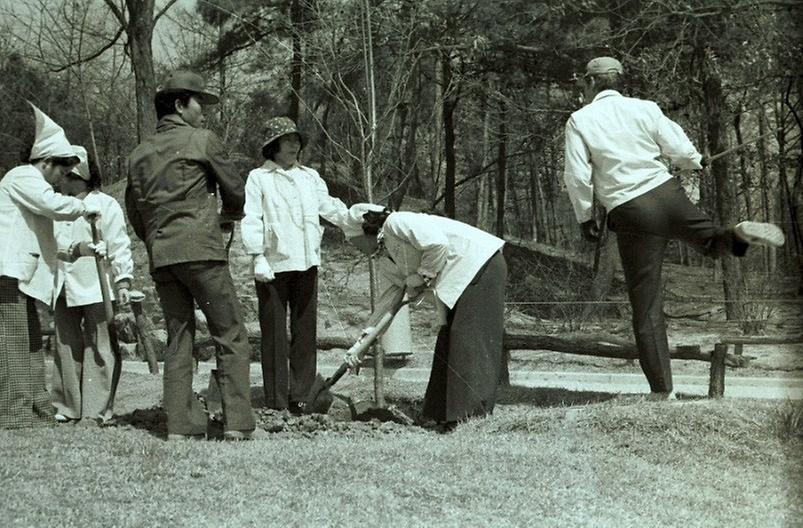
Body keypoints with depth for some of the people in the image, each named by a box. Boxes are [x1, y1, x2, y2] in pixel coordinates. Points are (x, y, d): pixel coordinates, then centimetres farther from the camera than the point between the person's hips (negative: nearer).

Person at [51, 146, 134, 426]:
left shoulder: (105, 205, -1)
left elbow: (119, 246, -5)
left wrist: (123, 279, -11)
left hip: (96, 288, -6)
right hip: (64, 287, 6)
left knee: (99, 348, -4)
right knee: (66, 347, 7)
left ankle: (96, 411, -2)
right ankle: (67, 408, 15)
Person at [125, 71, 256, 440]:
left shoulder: (140, 154, 16)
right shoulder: (202, 140, 1)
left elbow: (134, 212, 18)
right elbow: (235, 192, 8)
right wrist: (228, 219, 28)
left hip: (160, 256, 6)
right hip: (201, 250, -6)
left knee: (178, 339, 9)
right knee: (230, 336, -2)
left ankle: (180, 424, 4)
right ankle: (237, 423, -8)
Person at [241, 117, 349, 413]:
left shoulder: (310, 177, 17)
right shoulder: (259, 178, 2)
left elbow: (330, 208, 17)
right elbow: (251, 220, -5)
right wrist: (258, 257, -14)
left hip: (306, 264, 5)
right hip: (273, 266, -5)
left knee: (305, 331, 7)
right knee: (274, 333, -1)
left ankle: (300, 397, 14)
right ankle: (276, 402, 2)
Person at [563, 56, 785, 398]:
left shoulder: (579, 121, 1)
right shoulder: (644, 108, 7)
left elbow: (578, 176, -5)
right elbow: (681, 151, 5)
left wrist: (584, 217, 9)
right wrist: (697, 162, 28)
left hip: (630, 213, -2)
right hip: (667, 192, 2)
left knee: (646, 306, 3)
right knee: (711, 241, 26)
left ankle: (661, 390, 4)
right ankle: (739, 235, -10)